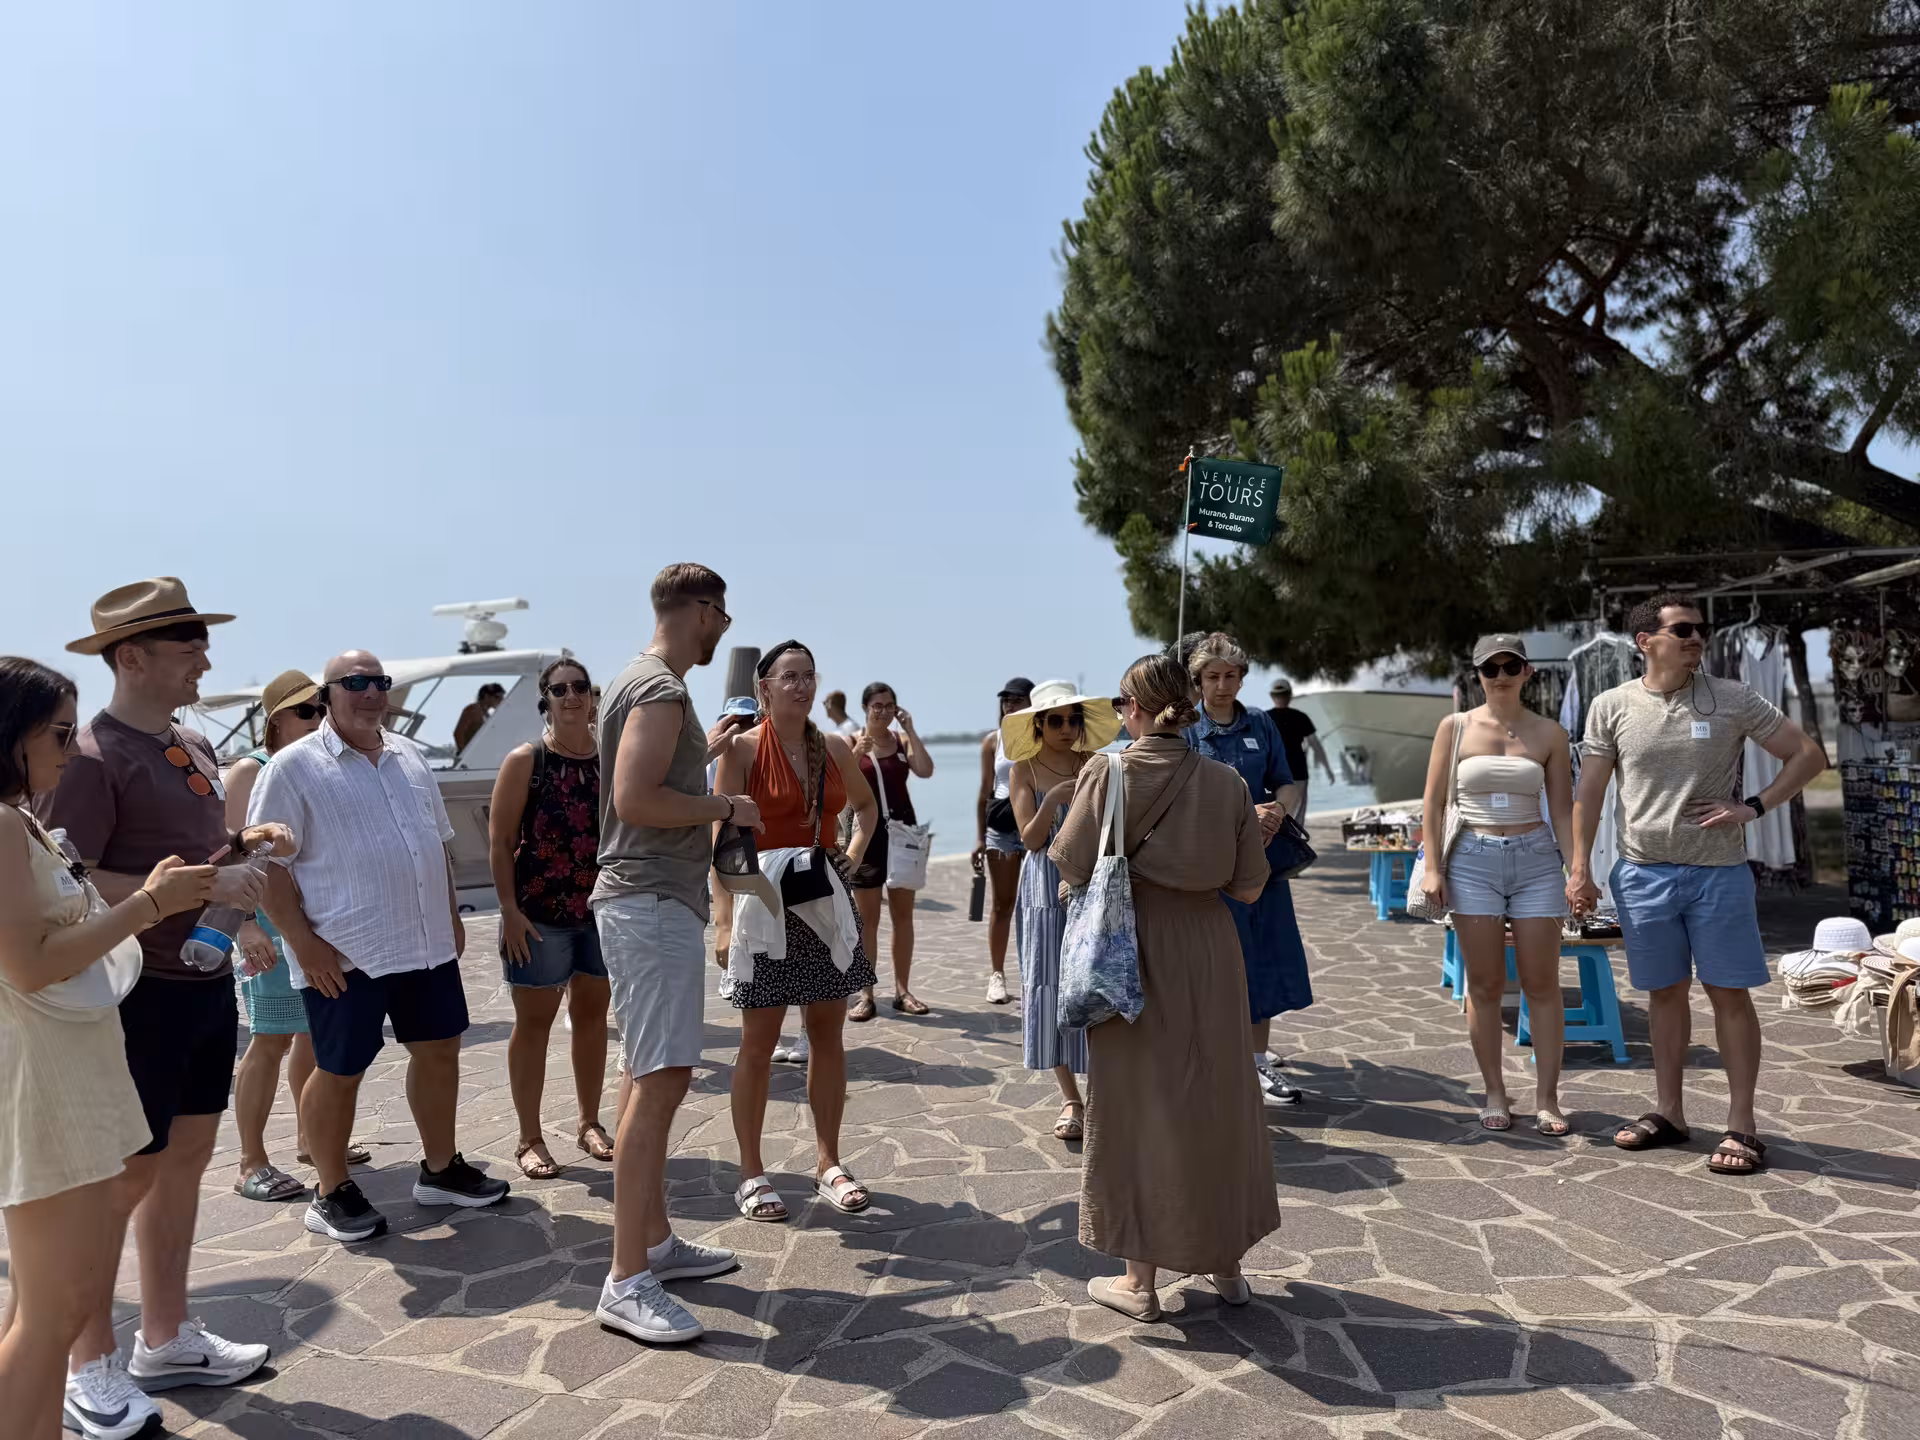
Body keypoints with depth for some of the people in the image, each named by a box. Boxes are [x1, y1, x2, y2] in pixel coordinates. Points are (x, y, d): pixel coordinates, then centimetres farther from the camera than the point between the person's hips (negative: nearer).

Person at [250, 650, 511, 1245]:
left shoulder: (410, 757, 12)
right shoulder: (294, 767, -8)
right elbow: (269, 865, -11)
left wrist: (450, 913, 15)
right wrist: (303, 942, -16)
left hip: (427, 943, 7)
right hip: (343, 954, -6)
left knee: (439, 1048, 13)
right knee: (339, 1071, 5)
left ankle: (441, 1169, 29)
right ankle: (332, 1193, 23)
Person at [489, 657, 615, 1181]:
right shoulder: (525, 760, -6)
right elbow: (500, 840, -7)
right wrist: (510, 909, -13)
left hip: (604, 907, 4)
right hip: (540, 912, -4)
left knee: (592, 1015, 13)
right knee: (534, 1022, 5)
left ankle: (588, 1121, 29)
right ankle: (529, 1139, 16)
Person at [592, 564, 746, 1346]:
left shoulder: (644, 683, 18)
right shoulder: (660, 688, -15)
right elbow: (635, 799, -25)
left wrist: (708, 750, 30)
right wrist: (725, 806, -14)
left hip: (656, 901, 11)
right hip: (651, 902, -11)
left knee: (659, 1079, 16)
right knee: (659, 1082, -11)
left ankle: (655, 1241, 26)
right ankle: (627, 1282, -6)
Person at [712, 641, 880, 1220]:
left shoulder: (834, 748, 7)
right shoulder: (743, 748, -6)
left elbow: (867, 806, 25)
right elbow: (724, 835, -10)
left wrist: (853, 855, 8)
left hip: (826, 902, 5)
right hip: (765, 902, -4)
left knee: (828, 1038, 10)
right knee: (758, 1045, 3)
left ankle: (827, 1162, 23)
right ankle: (751, 1173, 16)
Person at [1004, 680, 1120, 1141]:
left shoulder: (1095, 764, 5)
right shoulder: (1023, 771, 2)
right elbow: (1030, 839, -6)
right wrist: (1052, 801, -20)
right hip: (1047, 891, -1)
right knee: (1052, 990, 0)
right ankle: (1071, 1100, 12)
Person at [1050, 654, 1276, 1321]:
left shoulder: (1108, 775, -11)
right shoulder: (1227, 782, -3)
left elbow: (1071, 867, -14)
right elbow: (1248, 888, -2)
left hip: (1132, 952, -3)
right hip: (1209, 950, 3)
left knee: (1140, 1104, 8)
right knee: (1214, 1099, 17)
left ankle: (1140, 1279, 18)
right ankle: (1224, 1262, 31)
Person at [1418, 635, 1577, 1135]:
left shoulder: (1549, 734, 5)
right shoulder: (1455, 728, 3)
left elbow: (1562, 809, 6)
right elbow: (1434, 801, 3)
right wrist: (1431, 866, -4)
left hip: (1536, 859, 1)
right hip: (1473, 859, -1)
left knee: (1542, 983, 2)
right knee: (1485, 984, 4)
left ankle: (1546, 1098, 11)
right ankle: (1495, 1094, 14)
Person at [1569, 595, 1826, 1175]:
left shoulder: (1731, 699, -1)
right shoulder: (1612, 706, 1)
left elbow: (1808, 755, 5)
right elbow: (1590, 791, 4)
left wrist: (1753, 807, -7)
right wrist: (1580, 867, -1)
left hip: (1718, 871, -1)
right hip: (1642, 872, 1)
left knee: (1729, 994, 2)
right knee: (1666, 992, 12)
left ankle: (1742, 1126, 11)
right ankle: (1667, 1112, 23)